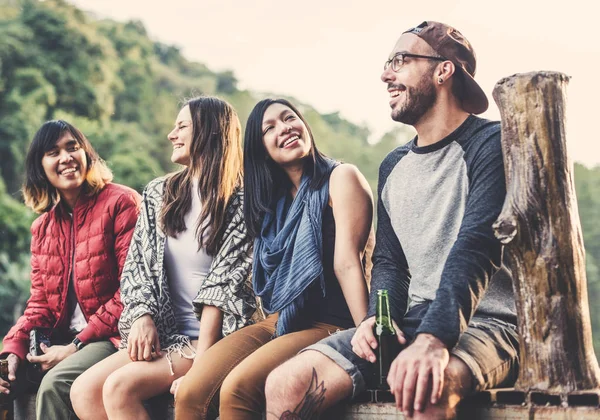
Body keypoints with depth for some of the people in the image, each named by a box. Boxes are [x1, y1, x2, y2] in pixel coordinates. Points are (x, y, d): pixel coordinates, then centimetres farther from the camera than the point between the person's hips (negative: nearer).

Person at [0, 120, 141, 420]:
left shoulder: (120, 203, -8)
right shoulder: (43, 227, 14)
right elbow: (40, 301, 12)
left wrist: (77, 346, -16)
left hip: (111, 337, -7)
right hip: (60, 340, 7)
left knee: (55, 384, -30)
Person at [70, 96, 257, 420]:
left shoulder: (239, 201, -6)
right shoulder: (158, 194, 12)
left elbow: (223, 285, -12)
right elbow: (137, 267, 9)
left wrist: (200, 362, -18)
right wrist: (143, 317, -10)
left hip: (214, 337, -6)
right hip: (165, 334, 6)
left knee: (120, 387, -25)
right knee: (84, 391, -14)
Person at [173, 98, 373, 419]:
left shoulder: (340, 178, -3)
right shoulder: (271, 197, 18)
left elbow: (347, 263, -13)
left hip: (329, 325, -6)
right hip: (276, 322, 6)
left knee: (236, 389, -30)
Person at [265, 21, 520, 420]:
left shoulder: (491, 144, -5)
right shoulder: (393, 167, 19)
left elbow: (476, 249, -19)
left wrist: (435, 339, -33)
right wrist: (378, 318, -5)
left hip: (489, 321, -6)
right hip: (414, 321, 7)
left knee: (424, 388, -41)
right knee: (285, 385, -14)